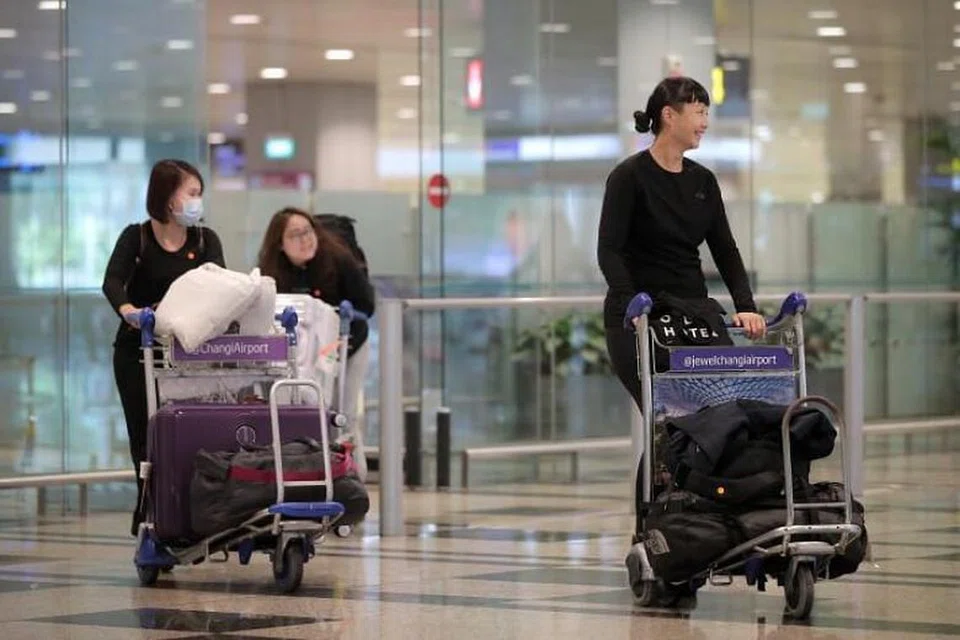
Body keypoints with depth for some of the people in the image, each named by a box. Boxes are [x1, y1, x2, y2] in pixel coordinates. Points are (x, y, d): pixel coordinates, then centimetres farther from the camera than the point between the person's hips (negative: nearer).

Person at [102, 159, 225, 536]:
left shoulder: (205, 241, 3)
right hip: (138, 351, -1)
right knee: (144, 434, 1)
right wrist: (126, 309, -43)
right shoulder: (137, 237, -5)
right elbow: (113, 281, -20)